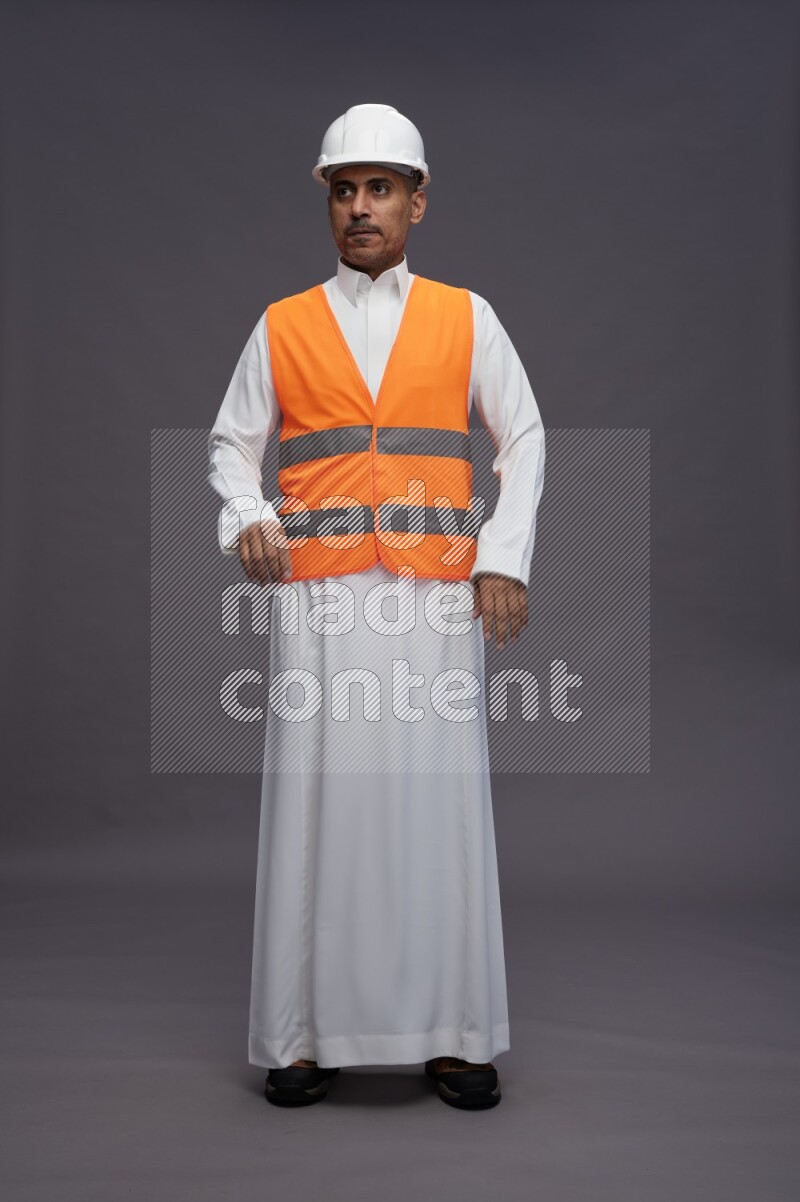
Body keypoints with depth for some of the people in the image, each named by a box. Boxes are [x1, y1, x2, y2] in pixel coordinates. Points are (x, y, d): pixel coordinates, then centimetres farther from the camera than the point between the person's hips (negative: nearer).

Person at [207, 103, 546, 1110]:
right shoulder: (282, 327, 12)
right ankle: (305, 1035, 10)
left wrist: (506, 558, 1)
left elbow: (524, 439, 13)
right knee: (314, 802, 0)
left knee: (438, 800, -1)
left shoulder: (466, 319, 12)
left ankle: (452, 1034, 10)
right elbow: (231, 443, 16)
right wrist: (247, 519, -5)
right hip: (316, 593, 1)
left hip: (436, 591, 0)